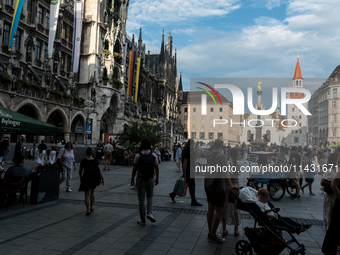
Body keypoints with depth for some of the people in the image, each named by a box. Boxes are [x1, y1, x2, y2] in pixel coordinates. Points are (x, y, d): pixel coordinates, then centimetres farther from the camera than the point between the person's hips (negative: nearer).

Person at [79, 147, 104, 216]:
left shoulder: (83, 161, -5)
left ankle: (88, 210, -5)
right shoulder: (96, 161, -2)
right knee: (92, 192, 22)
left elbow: (80, 171, 4)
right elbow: (99, 171, -3)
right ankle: (91, 207, 30)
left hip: (86, 179, -2)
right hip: (94, 179, 2)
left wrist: (81, 178, 21)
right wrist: (102, 179, 2)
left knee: (87, 195, 3)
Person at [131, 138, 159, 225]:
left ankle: (142, 219, 15)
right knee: (150, 196, 22)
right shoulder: (154, 155, -4)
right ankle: (149, 213, 2)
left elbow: (134, 168, -6)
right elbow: (156, 168, 0)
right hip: (151, 179, 2)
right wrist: (157, 178, 12)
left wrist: (132, 179, 6)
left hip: (141, 179, -2)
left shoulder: (138, 156, -9)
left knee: (141, 199, 7)